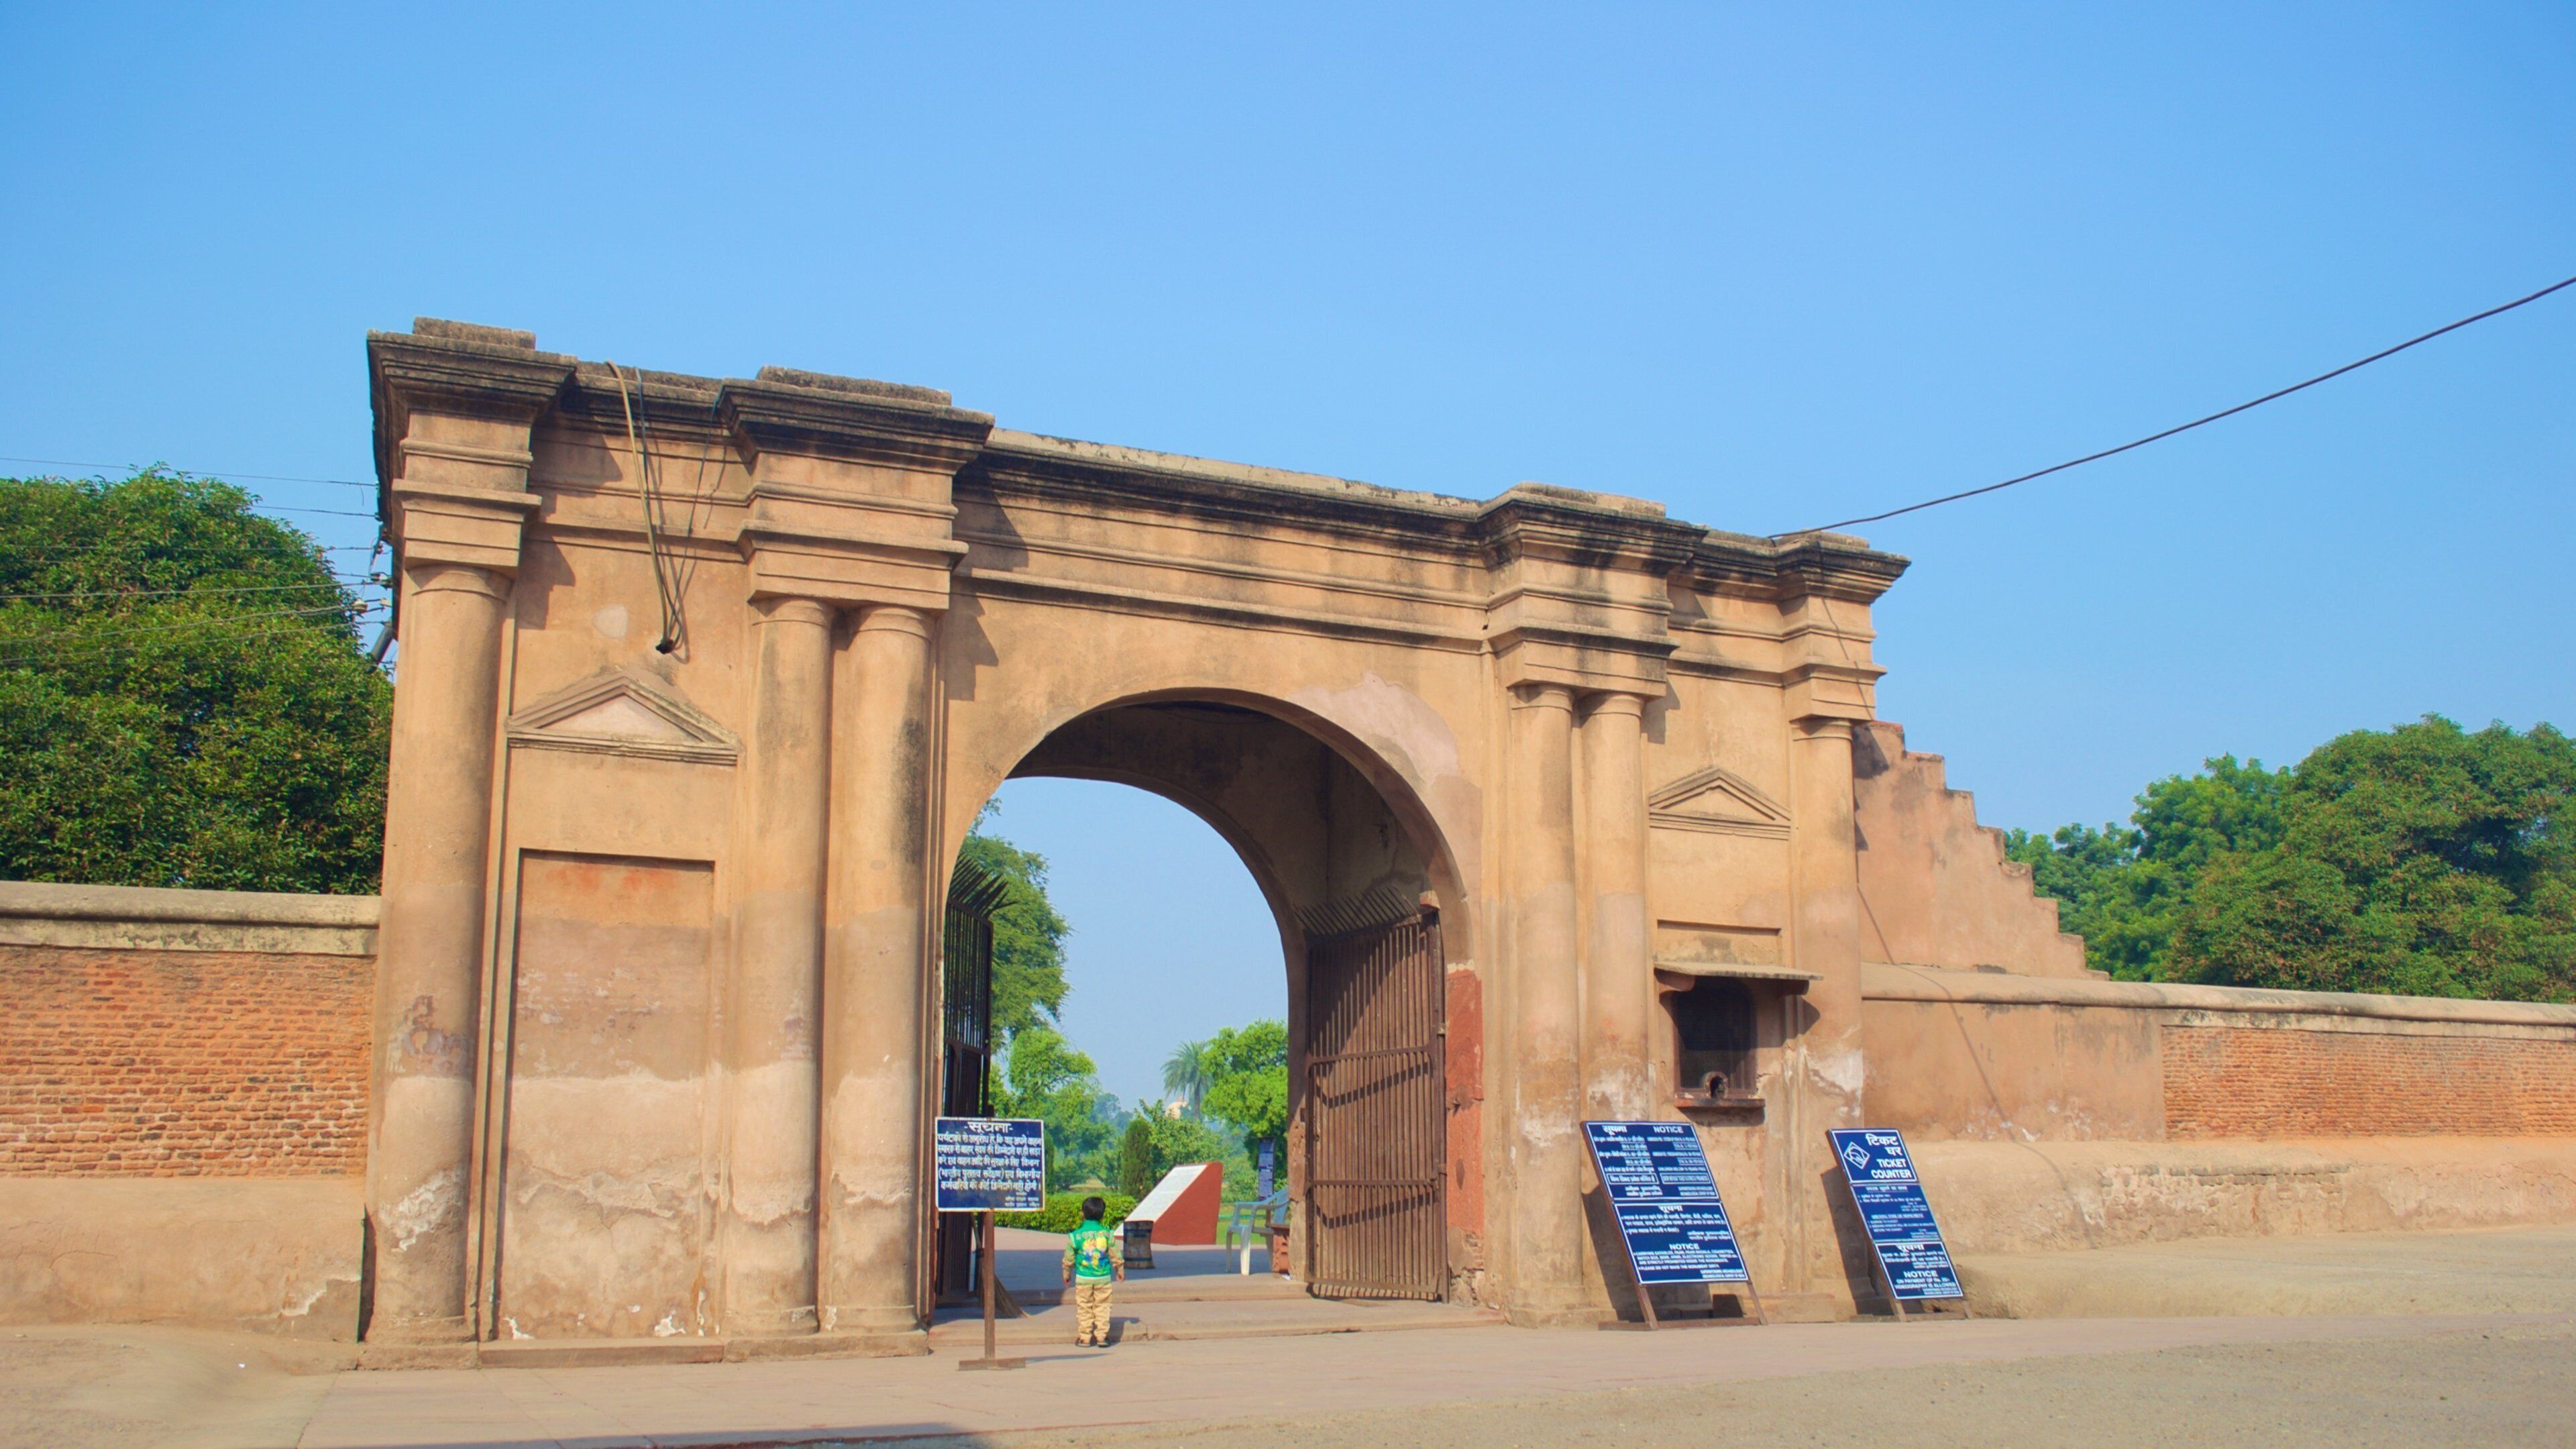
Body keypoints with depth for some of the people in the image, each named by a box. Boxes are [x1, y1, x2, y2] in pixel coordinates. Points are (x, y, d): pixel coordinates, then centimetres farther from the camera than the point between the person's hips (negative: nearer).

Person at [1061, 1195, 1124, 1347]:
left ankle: (1084, 1338, 10)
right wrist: (1120, 1270, 21)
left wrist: (1067, 1274, 19)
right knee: (1102, 1307, 8)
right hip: (1104, 1278, 1)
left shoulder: (1075, 1236, -6)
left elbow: (1069, 1258, 3)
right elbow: (1115, 1255, 6)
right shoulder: (1107, 1234, -3)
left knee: (1084, 1308, 7)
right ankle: (1102, 1337, 8)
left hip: (1083, 1278, -1)